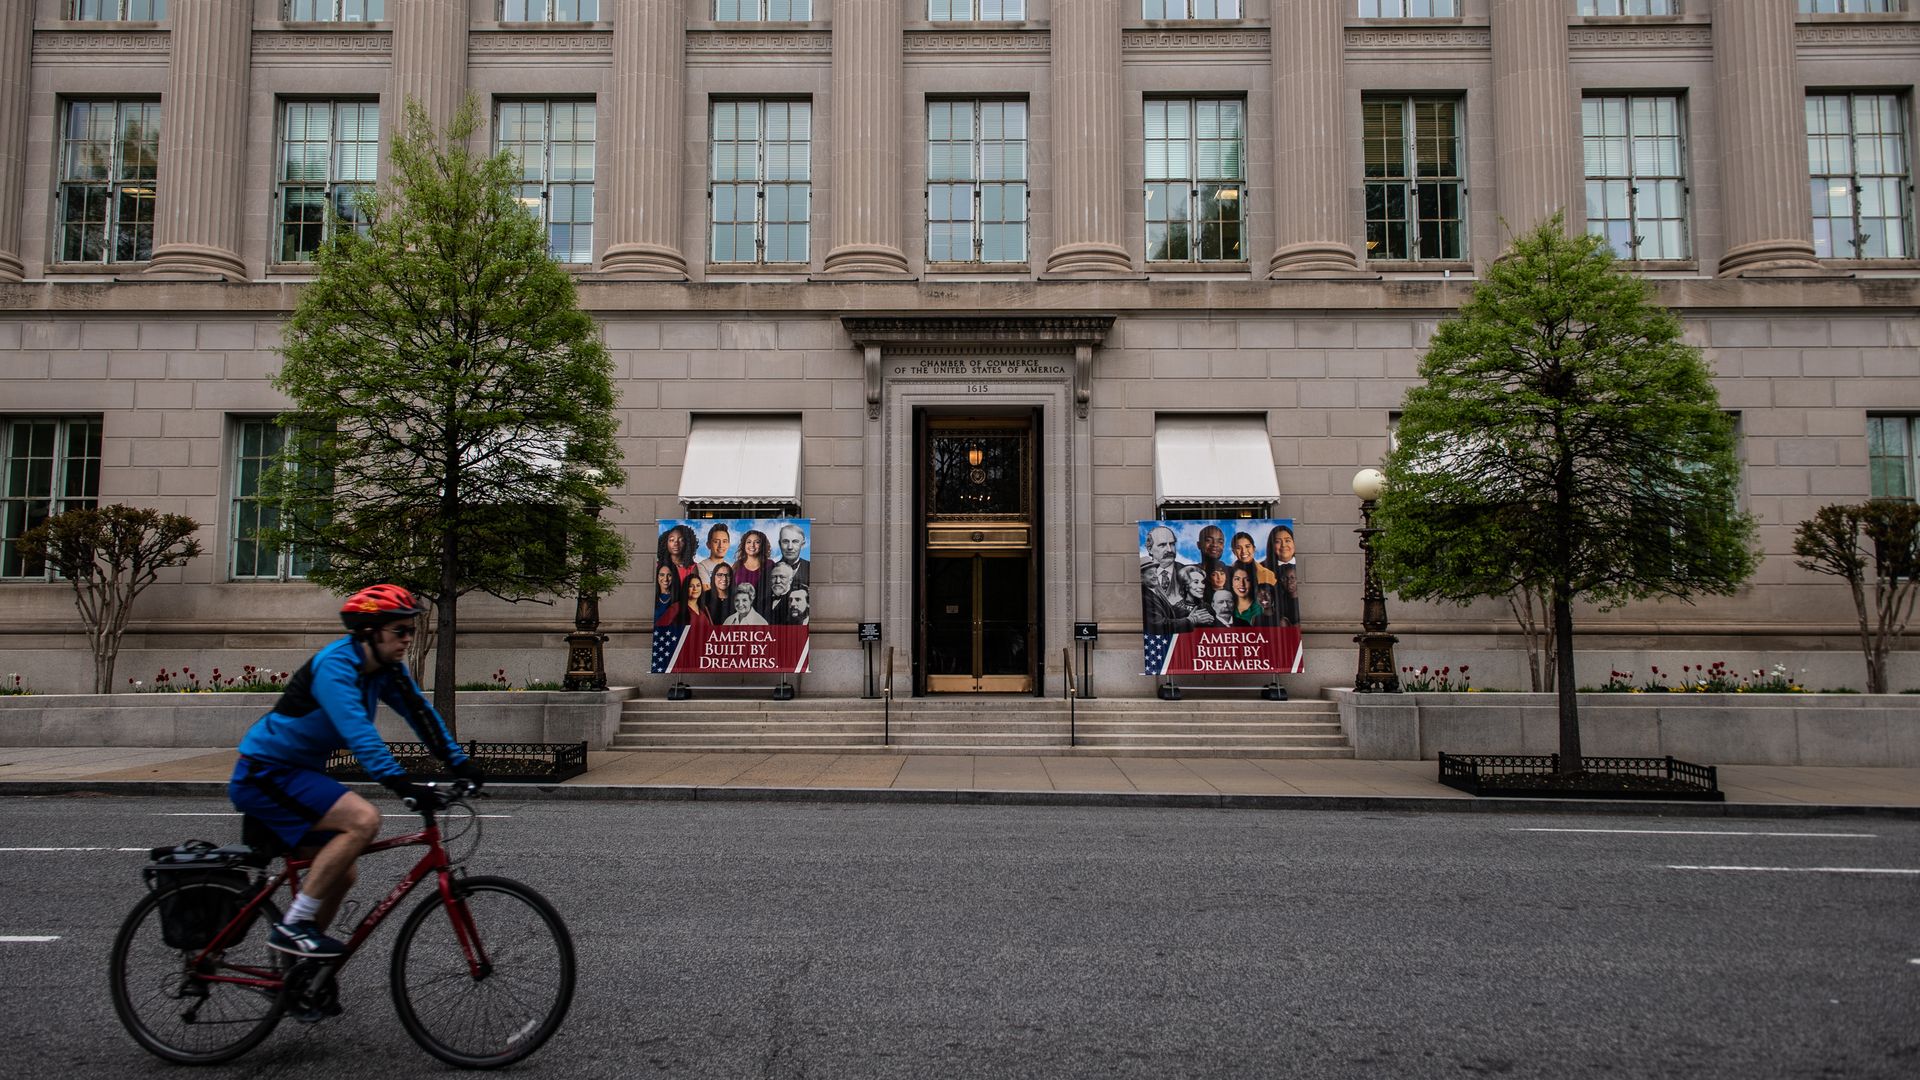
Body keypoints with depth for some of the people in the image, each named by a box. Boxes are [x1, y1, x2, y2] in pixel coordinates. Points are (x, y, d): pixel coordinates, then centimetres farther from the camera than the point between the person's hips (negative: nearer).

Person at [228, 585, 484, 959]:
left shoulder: (386, 668, 0)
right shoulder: (334, 665, -25)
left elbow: (419, 712, 3)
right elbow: (358, 732, -37)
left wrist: (460, 763, -6)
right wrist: (402, 784, -44)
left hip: (295, 772, 9)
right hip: (265, 773, -9)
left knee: (340, 873, 11)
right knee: (363, 819, -27)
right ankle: (293, 926, -17)